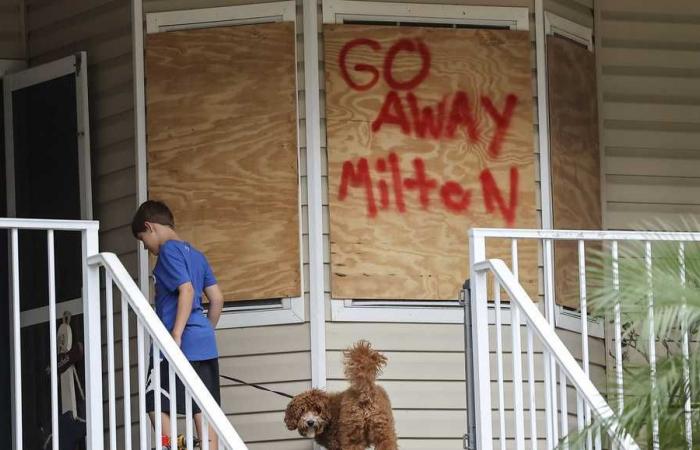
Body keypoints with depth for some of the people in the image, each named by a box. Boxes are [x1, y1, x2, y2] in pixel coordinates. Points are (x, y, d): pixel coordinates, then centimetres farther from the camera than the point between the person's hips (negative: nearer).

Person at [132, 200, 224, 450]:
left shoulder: (169, 250, -7)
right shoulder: (195, 254, 18)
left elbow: (186, 291, -19)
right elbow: (217, 299, 17)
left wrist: (176, 336, -22)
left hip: (182, 343, -8)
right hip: (205, 345, 8)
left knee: (156, 404, -4)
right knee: (203, 410, 5)